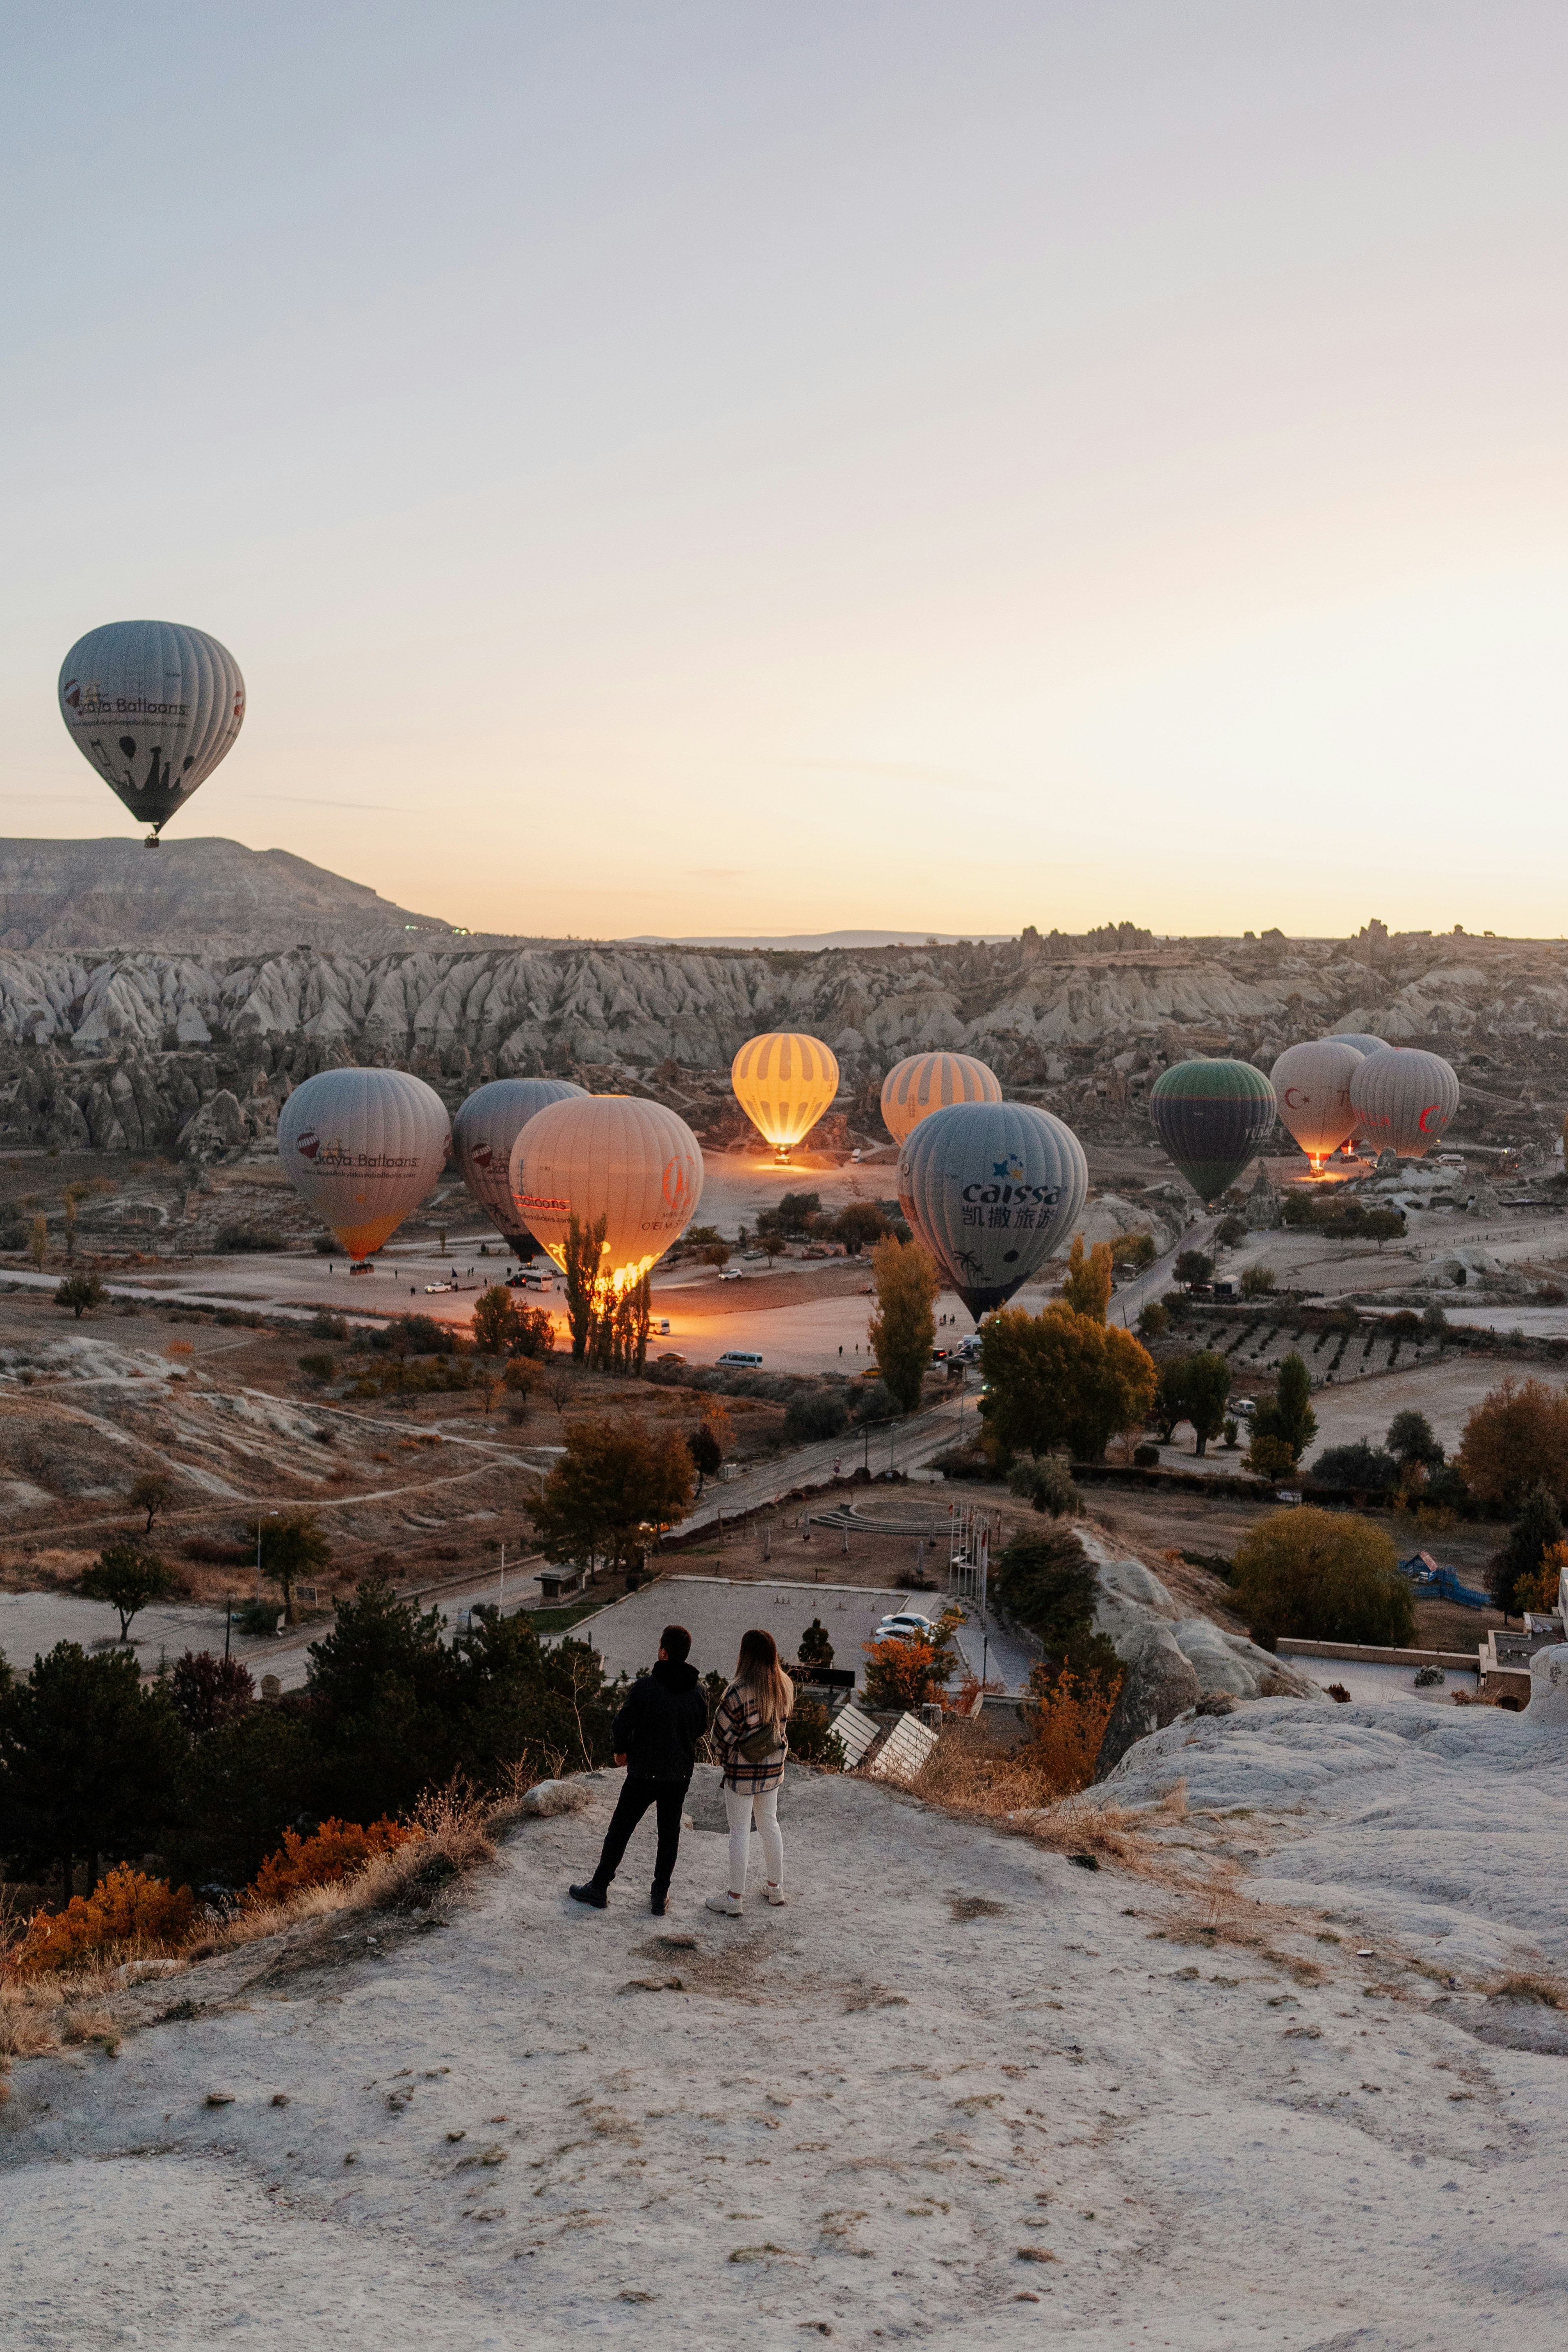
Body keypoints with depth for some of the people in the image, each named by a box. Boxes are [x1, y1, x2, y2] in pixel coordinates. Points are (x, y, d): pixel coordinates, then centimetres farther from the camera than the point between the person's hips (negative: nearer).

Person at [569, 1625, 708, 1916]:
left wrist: (621, 1750, 7)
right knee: (669, 1833, 14)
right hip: (680, 1774, 3)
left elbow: (623, 1724, -13)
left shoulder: (645, 1687, -20)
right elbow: (700, 1730, 7)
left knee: (620, 1829, 11)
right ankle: (659, 1897, 16)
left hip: (644, 1774, -3)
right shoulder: (698, 1692, -7)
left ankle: (598, 1889, 20)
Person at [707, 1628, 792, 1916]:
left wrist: (725, 1756, 4)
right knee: (769, 1824, 21)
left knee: (739, 1832, 5)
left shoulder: (740, 1692, -25)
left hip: (742, 1772, -6)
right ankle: (775, 1887, 32)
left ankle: (734, 1898, 14)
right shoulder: (785, 1686, -6)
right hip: (773, 1768, 6)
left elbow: (721, 1735, -17)